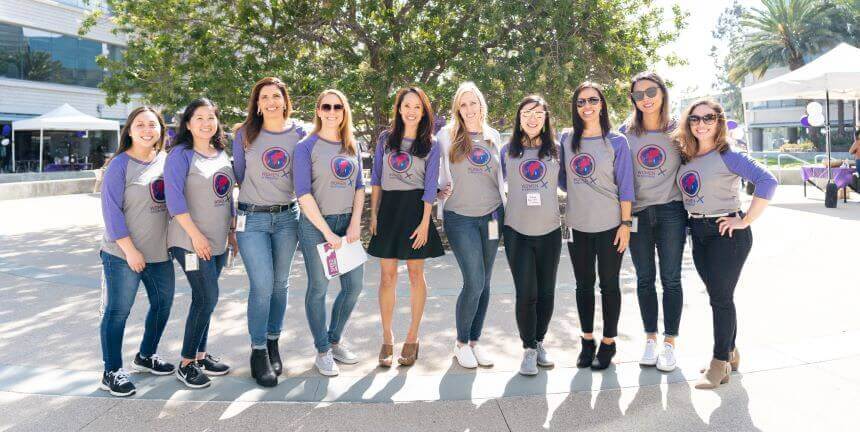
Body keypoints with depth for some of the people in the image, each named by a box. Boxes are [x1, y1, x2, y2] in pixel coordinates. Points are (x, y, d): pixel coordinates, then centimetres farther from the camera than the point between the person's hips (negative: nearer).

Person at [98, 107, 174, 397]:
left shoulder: (166, 161, 6)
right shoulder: (120, 164, -10)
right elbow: (111, 210, -13)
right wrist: (130, 250, -17)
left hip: (160, 252, 6)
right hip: (124, 254, -6)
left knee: (163, 304, 16)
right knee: (117, 312, 2)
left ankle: (146, 356, 37)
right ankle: (111, 373, 16)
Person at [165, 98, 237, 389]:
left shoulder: (222, 155, 13)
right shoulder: (181, 154, -7)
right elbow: (174, 197, -15)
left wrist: (232, 231, 16)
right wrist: (196, 235, -19)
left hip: (218, 241, 6)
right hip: (191, 241, -6)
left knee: (203, 299, 12)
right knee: (207, 298, -10)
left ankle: (200, 355, 23)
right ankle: (186, 364, 2)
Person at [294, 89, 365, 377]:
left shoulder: (352, 146, 10)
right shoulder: (306, 147, -6)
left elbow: (359, 187, 11)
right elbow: (303, 194, -11)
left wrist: (355, 223, -3)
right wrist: (328, 232, -14)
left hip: (347, 222, 5)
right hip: (316, 224, -5)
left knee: (354, 285, 6)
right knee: (318, 287, 2)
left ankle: (335, 341, 26)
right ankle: (322, 351, 17)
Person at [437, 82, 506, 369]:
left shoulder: (494, 136, 11)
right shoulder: (448, 135, 0)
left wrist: (503, 208, 14)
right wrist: (441, 190, -6)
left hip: (491, 216, 4)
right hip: (460, 217, -4)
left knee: (483, 283, 7)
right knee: (474, 283, -11)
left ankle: (475, 341, 21)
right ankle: (461, 343, 9)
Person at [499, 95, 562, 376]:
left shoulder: (556, 150, 6)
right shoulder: (508, 151, 4)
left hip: (550, 231, 2)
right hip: (517, 232, -2)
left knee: (546, 292, 9)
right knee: (526, 293, -5)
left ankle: (539, 342, 28)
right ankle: (529, 348, 12)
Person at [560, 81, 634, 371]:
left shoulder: (617, 142, -4)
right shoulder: (567, 140, 4)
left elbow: (625, 186, -5)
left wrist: (626, 223, -8)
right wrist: (576, 196, 4)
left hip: (609, 225, -3)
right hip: (577, 225, 3)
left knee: (609, 285, 7)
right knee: (583, 284, 12)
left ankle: (608, 342, 20)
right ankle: (587, 341, 25)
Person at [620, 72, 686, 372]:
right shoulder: (626, 132, 5)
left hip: (671, 212, -2)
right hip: (638, 213, 2)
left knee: (671, 279, 2)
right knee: (645, 279, 9)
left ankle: (669, 343, 12)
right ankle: (650, 339, 20)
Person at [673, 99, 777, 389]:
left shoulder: (727, 156, -12)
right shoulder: (686, 157, 7)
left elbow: (767, 182, -20)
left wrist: (746, 221, -19)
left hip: (727, 232, -7)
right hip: (699, 233, 7)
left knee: (721, 298, -2)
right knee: (717, 296, 14)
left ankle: (720, 364, 8)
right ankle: (731, 354, 29)